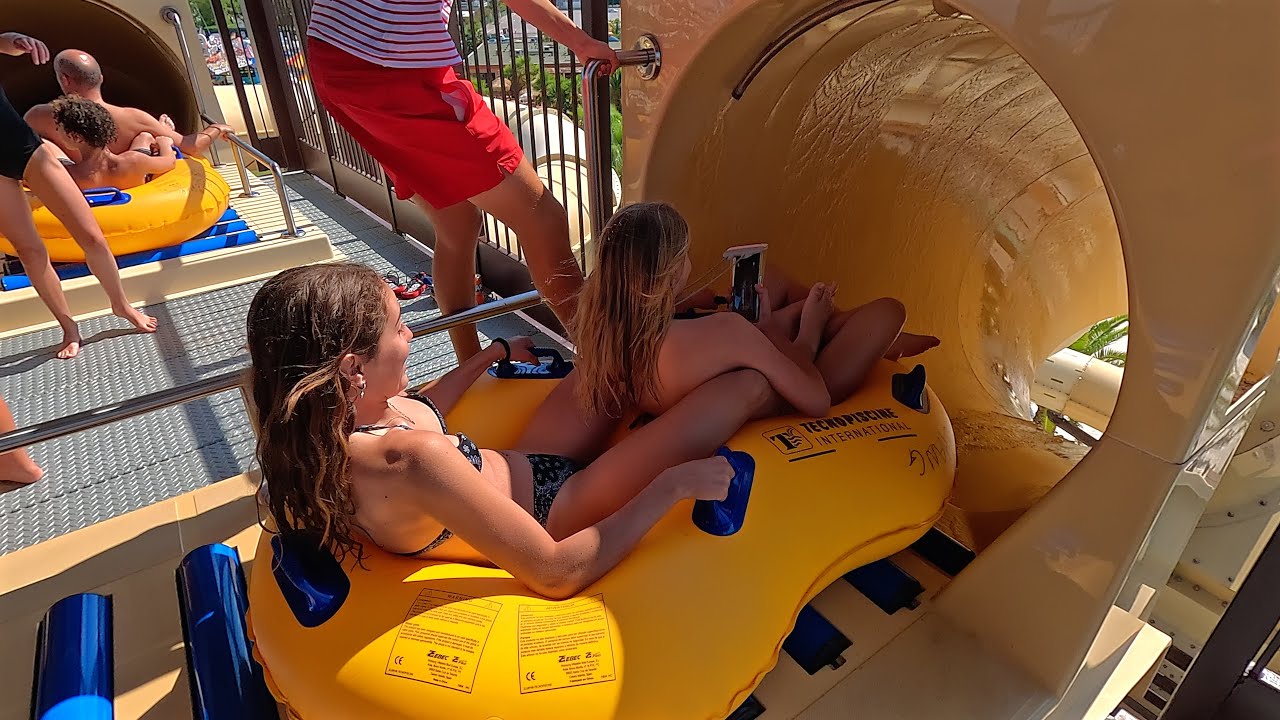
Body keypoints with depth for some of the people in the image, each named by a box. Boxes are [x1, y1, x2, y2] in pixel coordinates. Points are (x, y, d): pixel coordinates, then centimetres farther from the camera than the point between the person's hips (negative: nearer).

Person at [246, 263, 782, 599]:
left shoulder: (334, 416, -12)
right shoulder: (409, 459, -40)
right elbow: (557, 574, -35)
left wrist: (494, 353, 21)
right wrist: (673, 484, -28)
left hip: (525, 467, 9)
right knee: (745, 386, -7)